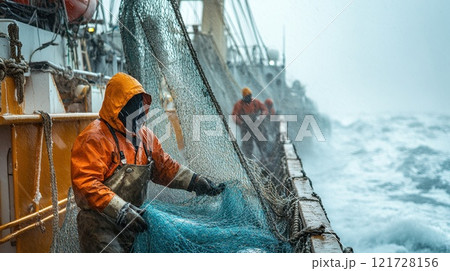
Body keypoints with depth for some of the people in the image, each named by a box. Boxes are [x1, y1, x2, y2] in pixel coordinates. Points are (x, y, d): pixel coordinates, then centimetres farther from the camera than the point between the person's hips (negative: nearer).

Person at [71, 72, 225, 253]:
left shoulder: (145, 135, 10)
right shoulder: (95, 138, -17)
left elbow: (164, 166, 19)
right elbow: (86, 182, -24)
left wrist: (195, 181, 7)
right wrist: (120, 211, -28)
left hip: (133, 223, 8)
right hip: (101, 227, -7)